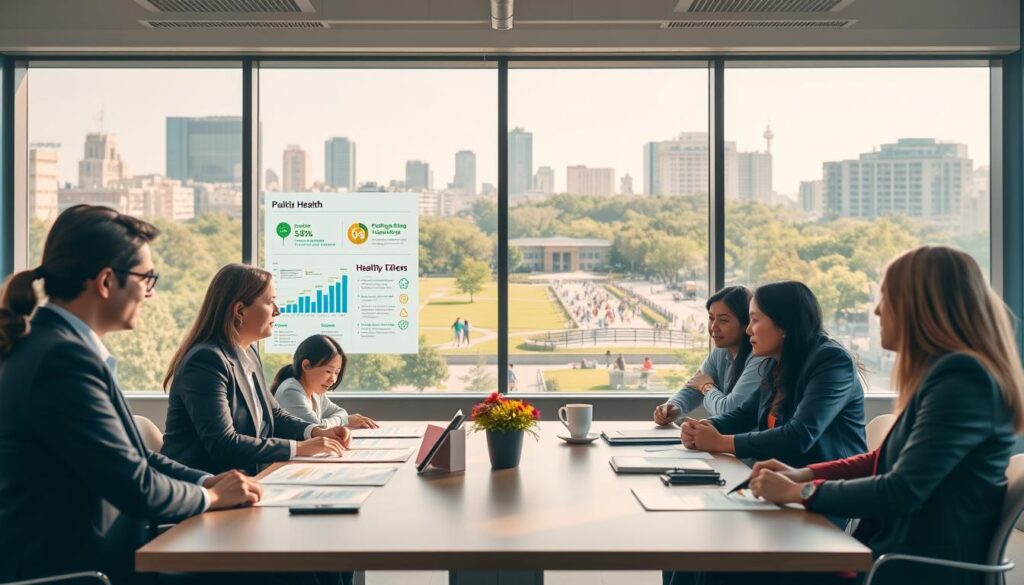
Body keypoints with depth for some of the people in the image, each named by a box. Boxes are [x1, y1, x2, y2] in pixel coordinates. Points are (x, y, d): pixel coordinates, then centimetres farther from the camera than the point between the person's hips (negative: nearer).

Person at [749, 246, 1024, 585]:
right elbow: (885, 460, 21)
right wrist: (803, 474, 8)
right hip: (899, 554, 9)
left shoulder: (962, 378, -19)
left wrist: (799, 492, -12)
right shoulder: (945, 371, 13)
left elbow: (902, 491, -23)